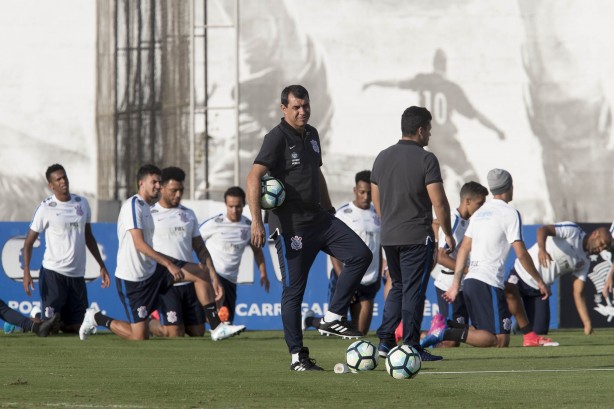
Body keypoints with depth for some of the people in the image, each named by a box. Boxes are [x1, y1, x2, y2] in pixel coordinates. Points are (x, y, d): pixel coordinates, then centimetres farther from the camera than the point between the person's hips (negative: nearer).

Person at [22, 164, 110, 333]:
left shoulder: (82, 203, 8)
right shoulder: (46, 208, -7)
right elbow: (29, 242, -6)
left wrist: (102, 266, 18)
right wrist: (26, 271, -19)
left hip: (77, 274, 5)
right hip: (53, 273, -5)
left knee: (75, 327, 7)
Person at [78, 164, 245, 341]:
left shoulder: (145, 207, 14)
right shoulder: (133, 205, -15)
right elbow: (139, 244, -24)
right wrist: (169, 264, -29)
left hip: (152, 270, 9)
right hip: (132, 278, -9)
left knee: (201, 274, -4)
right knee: (140, 336, -8)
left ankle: (216, 327, -5)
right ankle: (96, 318, 14)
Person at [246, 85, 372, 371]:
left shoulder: (311, 135, 12)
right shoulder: (277, 138, -12)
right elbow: (254, 178, -22)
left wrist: (329, 210, 27)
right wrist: (256, 221, -30)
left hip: (318, 218, 8)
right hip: (290, 225, -8)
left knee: (361, 255, -4)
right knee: (294, 288, -3)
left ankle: (333, 318, 2)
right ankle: (297, 356, 4)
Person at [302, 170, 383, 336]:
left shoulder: (377, 215, 10)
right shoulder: (343, 213, -7)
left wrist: (379, 277, 16)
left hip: (369, 282, 5)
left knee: (360, 332, -1)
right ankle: (309, 319, 26)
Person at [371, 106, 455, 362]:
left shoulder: (383, 157, 10)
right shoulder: (425, 159, -11)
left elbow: (376, 198, 16)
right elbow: (438, 201, -14)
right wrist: (448, 234, -4)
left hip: (388, 236, 6)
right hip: (417, 237, -6)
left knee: (398, 286, 19)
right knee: (414, 291, -2)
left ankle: (385, 341, 10)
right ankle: (411, 348, -2)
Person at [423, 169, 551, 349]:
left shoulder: (479, 213, 18)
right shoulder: (509, 213, -5)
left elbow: (463, 249, 16)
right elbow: (521, 253, -8)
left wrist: (455, 284, 17)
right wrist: (540, 281, 1)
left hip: (470, 281, 8)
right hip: (488, 283, -8)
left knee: (486, 335, 17)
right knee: (500, 340, -9)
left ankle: (447, 327, -3)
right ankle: (448, 332, -21)